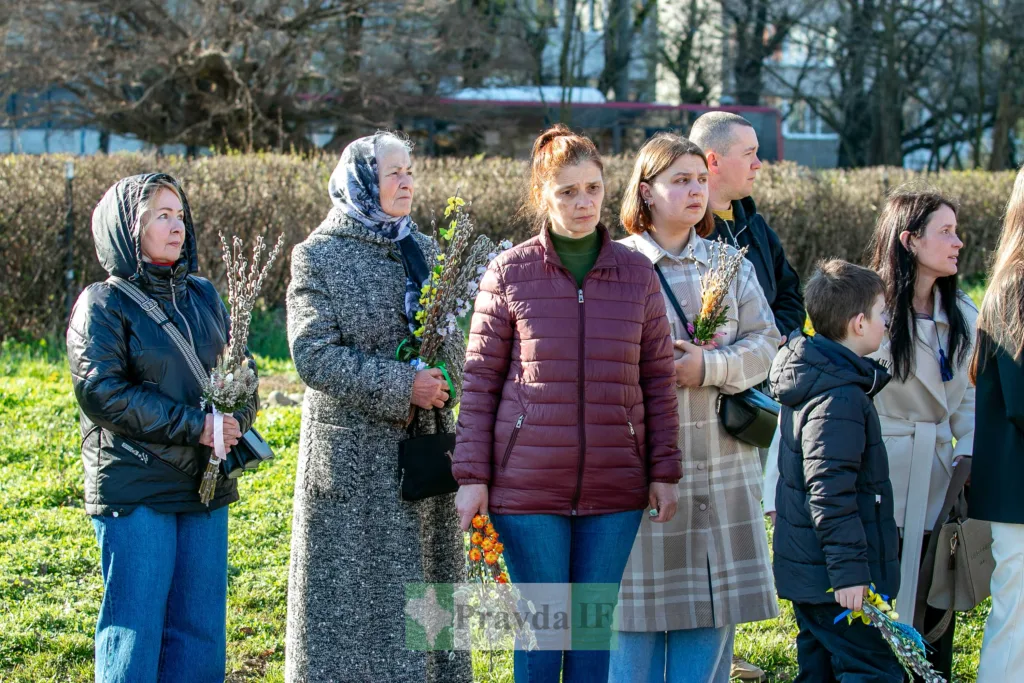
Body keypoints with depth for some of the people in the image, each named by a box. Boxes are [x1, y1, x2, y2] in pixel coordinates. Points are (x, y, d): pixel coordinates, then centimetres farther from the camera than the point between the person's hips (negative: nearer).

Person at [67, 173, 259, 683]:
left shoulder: (202, 296, 13)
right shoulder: (103, 305, -4)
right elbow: (102, 392, -14)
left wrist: (235, 420, -8)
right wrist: (193, 426, -17)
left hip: (205, 486, 6)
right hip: (134, 490, -6)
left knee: (200, 629, 8)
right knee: (135, 631, -3)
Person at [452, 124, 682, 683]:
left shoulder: (637, 274, 4)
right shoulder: (510, 273, -2)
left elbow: (658, 380, 9)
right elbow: (480, 381, 0)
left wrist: (664, 471, 6)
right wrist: (472, 476, -4)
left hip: (615, 489, 2)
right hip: (527, 486, -2)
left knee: (595, 624, 8)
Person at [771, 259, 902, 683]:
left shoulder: (811, 382, 14)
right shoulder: (840, 398, -19)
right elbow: (830, 491, -23)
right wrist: (849, 569, -22)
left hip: (806, 570, 11)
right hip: (834, 580, -11)